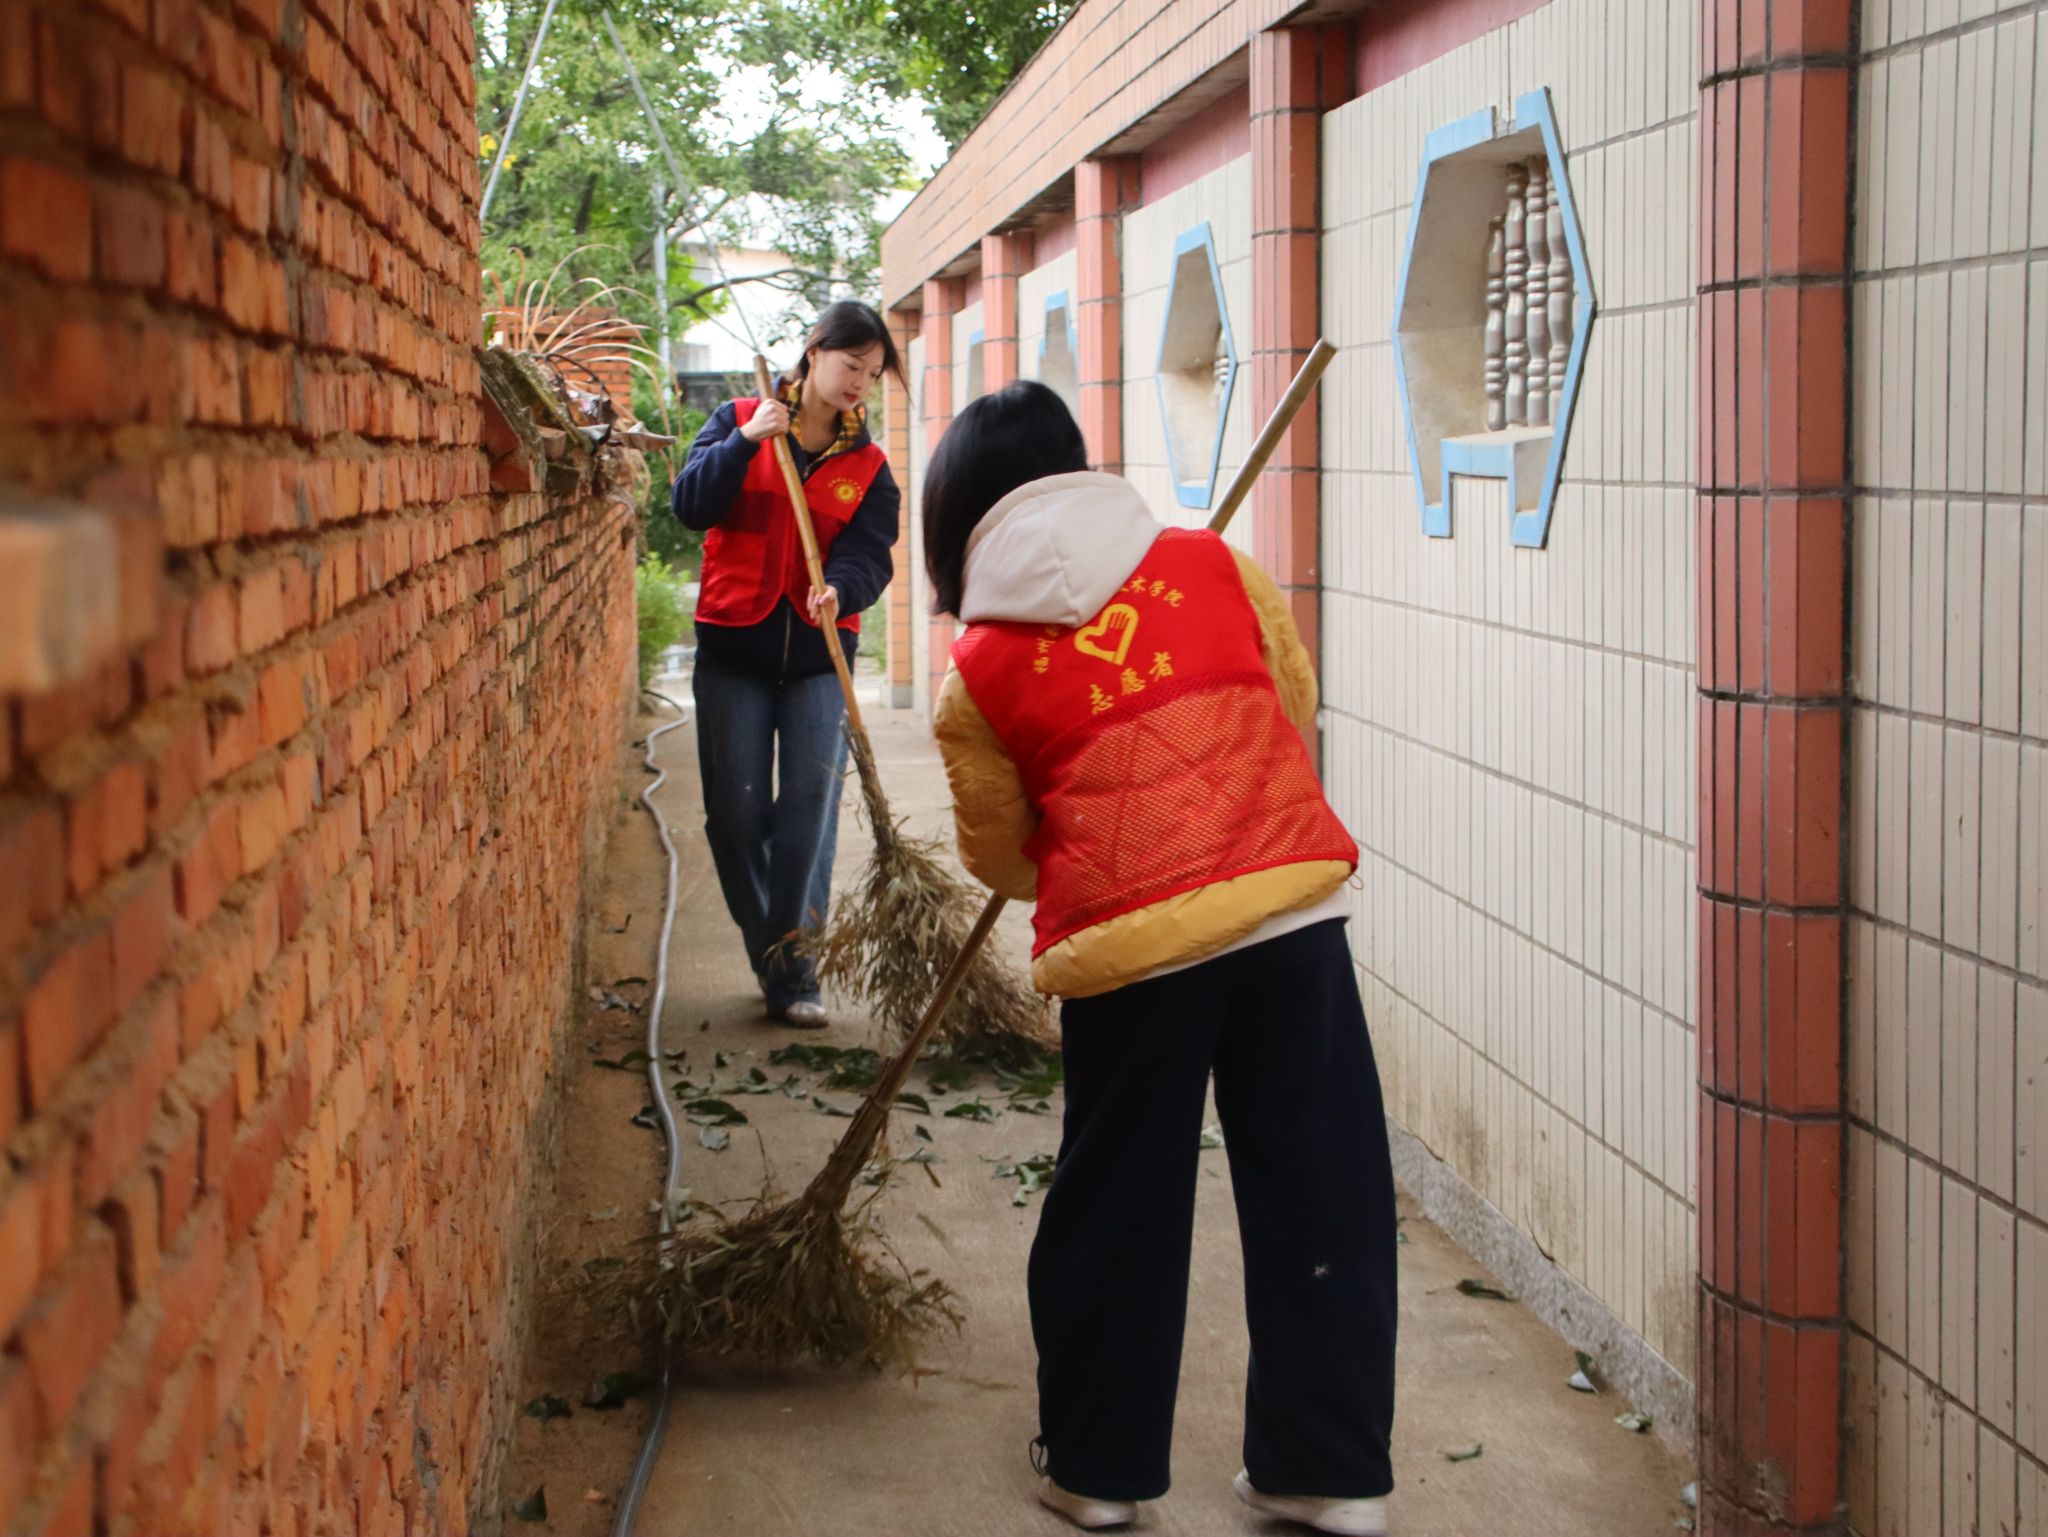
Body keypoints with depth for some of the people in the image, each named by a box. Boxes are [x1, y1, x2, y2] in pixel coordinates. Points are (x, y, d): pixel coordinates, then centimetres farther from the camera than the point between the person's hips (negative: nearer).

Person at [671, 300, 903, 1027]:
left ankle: (793, 967, -3)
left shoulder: (869, 468, 6)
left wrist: (840, 591, -30)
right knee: (736, 812, 3)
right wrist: (745, 441, -19)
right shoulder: (738, 421, 4)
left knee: (810, 810, -9)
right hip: (734, 647, 0)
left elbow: (868, 553, -8)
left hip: (819, 654, 0)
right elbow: (691, 504, -8)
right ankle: (768, 952, 21)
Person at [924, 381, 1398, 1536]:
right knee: (1320, 1191, 12)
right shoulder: (1213, 565, 6)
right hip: (1292, 909, 2)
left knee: (1118, 1206, 15)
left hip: (1129, 945, -1)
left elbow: (999, 852, 13)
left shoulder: (981, 672, 2)